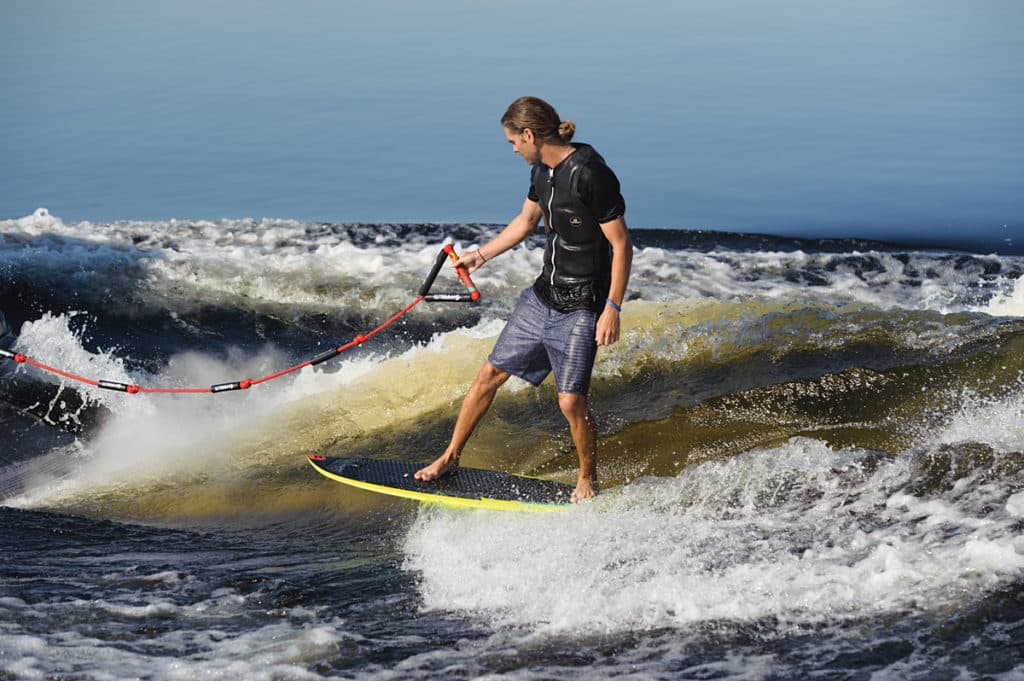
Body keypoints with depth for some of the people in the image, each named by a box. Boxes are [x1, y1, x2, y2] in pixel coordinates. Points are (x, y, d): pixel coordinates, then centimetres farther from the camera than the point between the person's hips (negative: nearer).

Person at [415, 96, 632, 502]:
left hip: (582, 307, -8)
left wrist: (613, 308, -22)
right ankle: (451, 457, 26)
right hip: (543, 296, 8)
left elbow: (621, 244, -20)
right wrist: (481, 255, 27)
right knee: (491, 374, 11)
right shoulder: (543, 169, 4)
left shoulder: (591, 175, -22)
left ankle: (588, 479, 13)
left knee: (571, 400, -12)